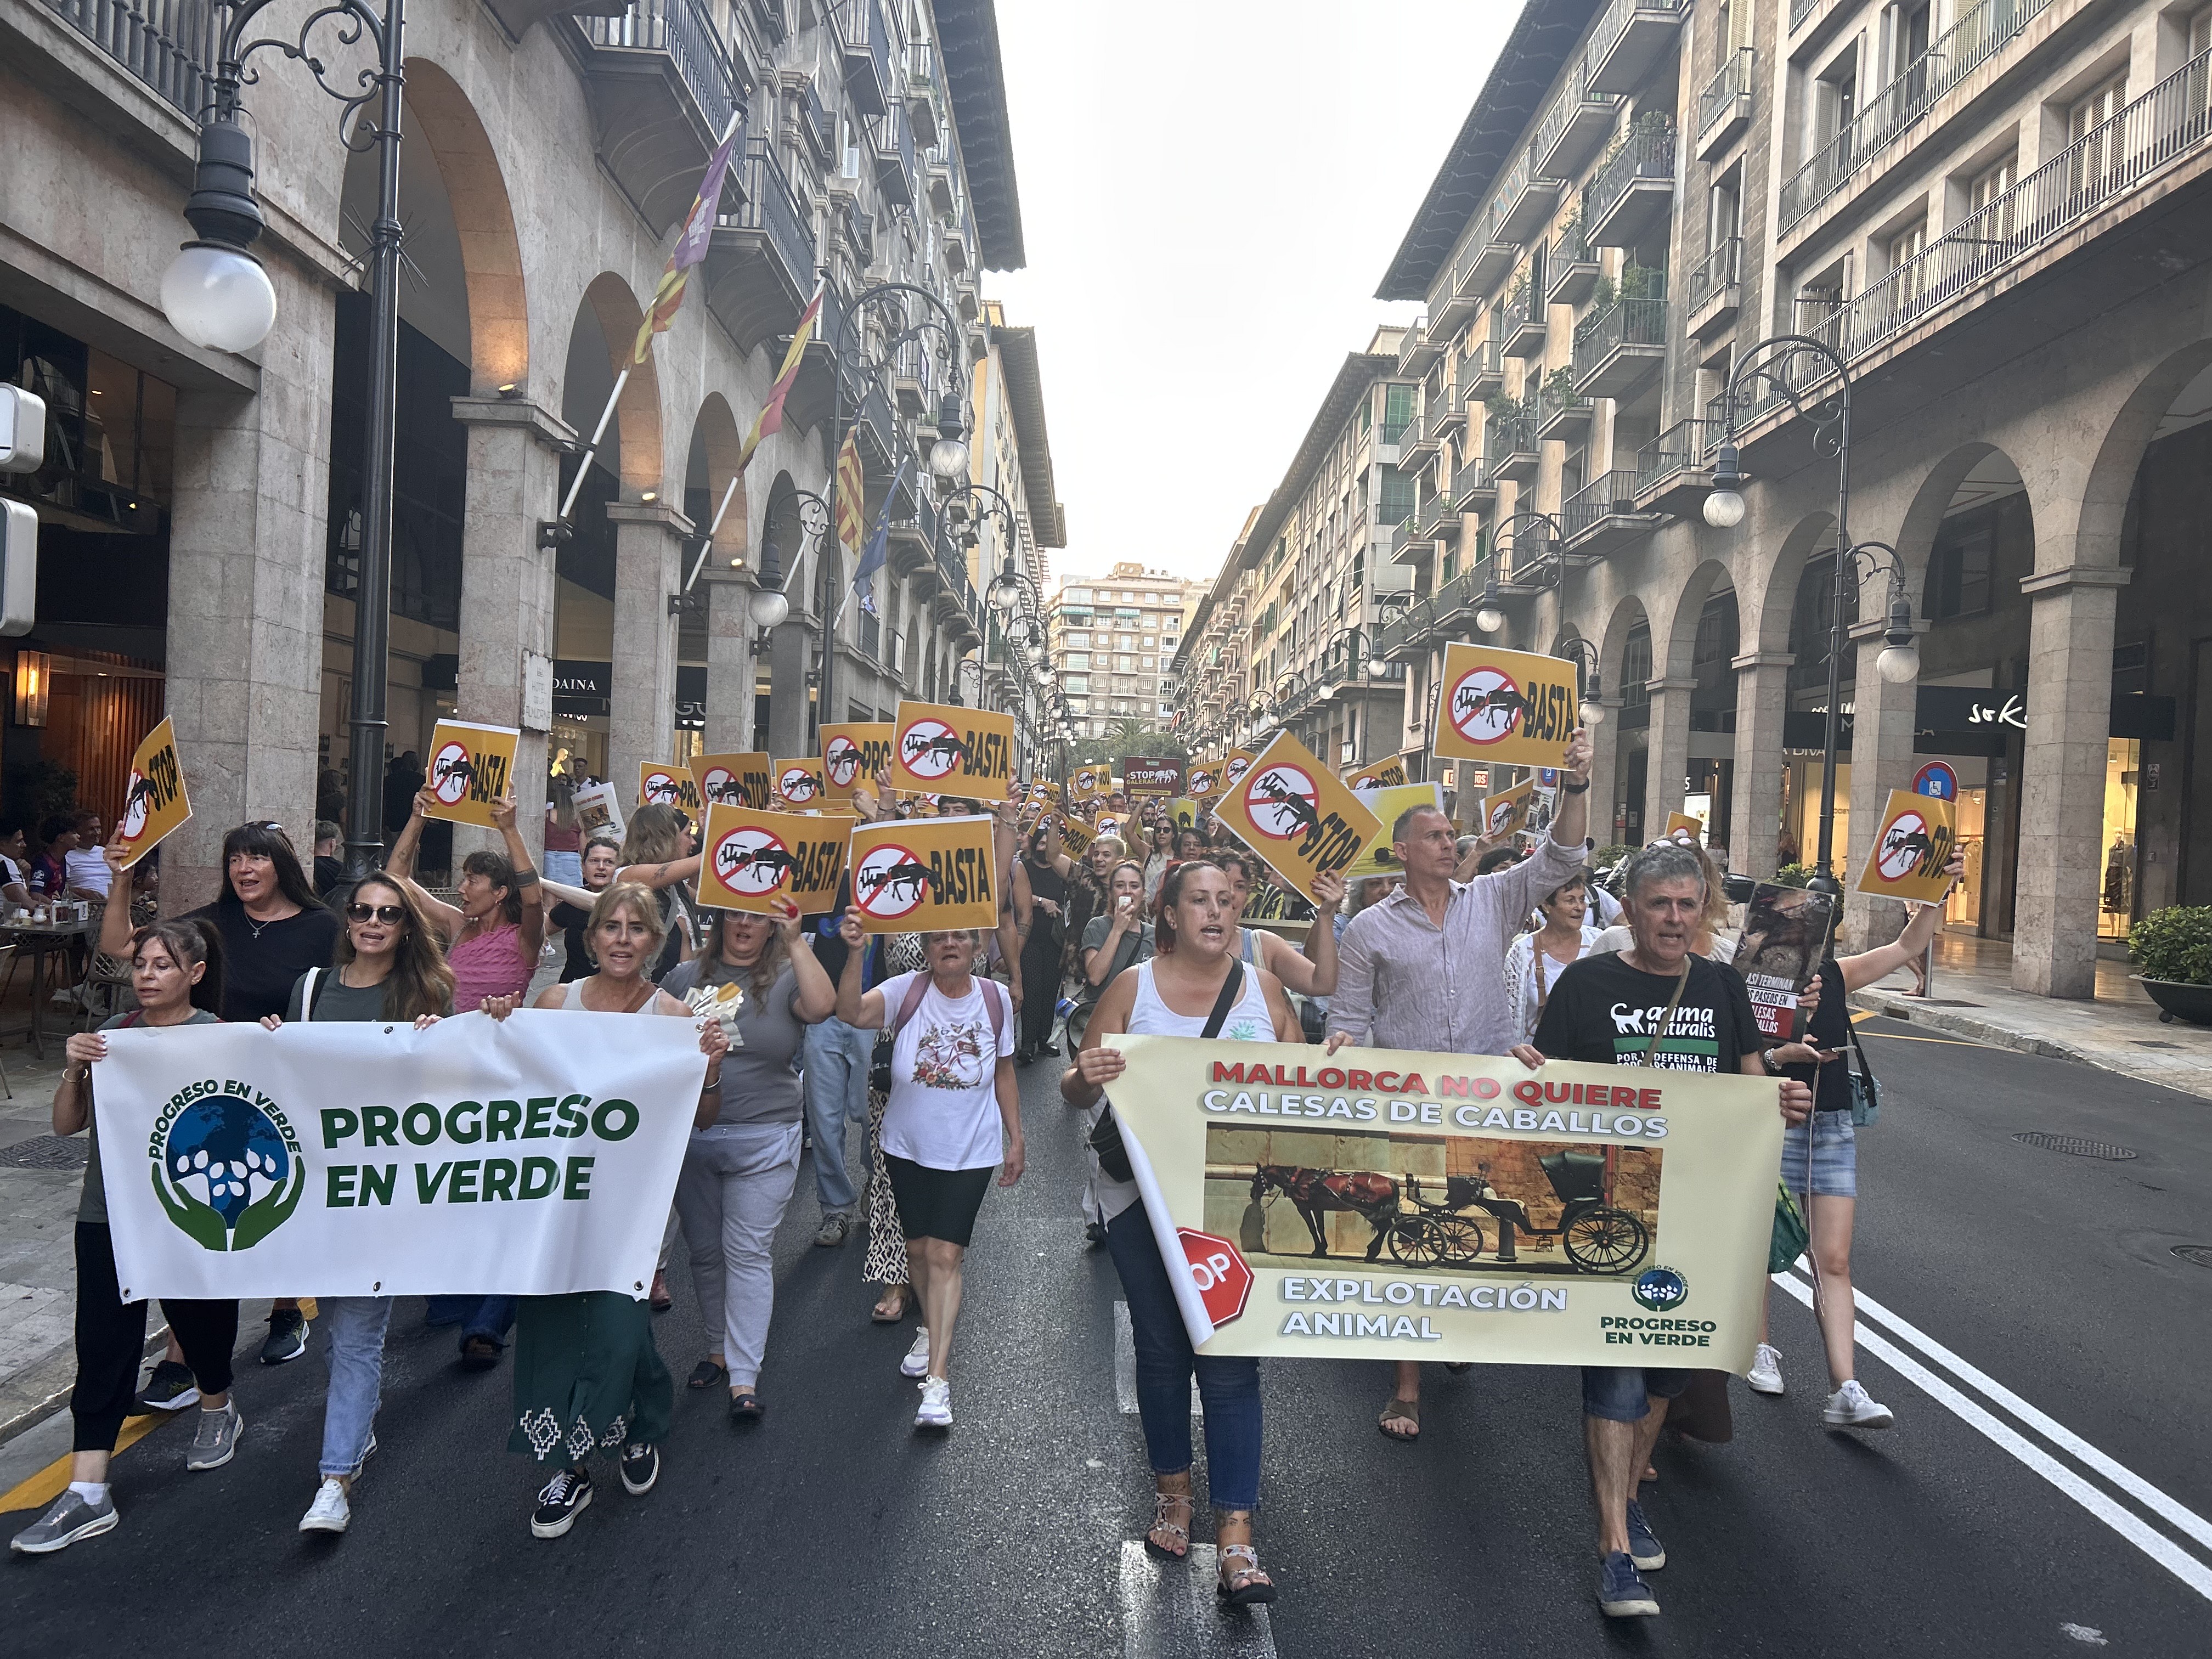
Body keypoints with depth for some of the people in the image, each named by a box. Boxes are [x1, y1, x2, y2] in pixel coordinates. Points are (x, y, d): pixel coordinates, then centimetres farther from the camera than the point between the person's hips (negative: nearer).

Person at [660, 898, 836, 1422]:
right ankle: (719, 1347, 30)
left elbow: (821, 1006, -23)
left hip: (762, 1139, -3)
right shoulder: (686, 977, 7)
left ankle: (744, 1378, 0)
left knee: (748, 1253, -4)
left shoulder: (785, 980, -2)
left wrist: (796, 941, -29)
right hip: (689, 1137, 4)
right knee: (703, 1250, 13)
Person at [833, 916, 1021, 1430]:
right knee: (918, 1247, 16)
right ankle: (930, 1331, 43)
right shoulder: (906, 991, -11)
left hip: (969, 1152, -1)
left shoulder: (995, 1000, -5)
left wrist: (1016, 1140, 8)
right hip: (908, 1147, 1)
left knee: (945, 1255, -7)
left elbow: (1004, 1074, 6)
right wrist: (855, 953, -43)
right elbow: (852, 1012, -31)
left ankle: (937, 1380, -6)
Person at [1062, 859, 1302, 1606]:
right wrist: (1087, 1078, -24)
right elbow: (1077, 1092, -1)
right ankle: (1173, 1491, 34)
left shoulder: (1264, 989, 4)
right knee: (1162, 1349, 12)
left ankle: (1236, 1539, 2)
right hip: (1144, 1195, 0)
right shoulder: (1133, 986, -1)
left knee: (1230, 1358, -4)